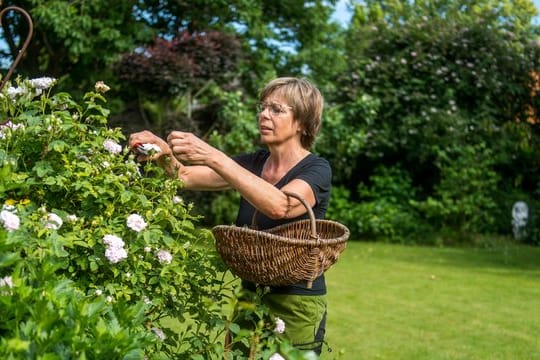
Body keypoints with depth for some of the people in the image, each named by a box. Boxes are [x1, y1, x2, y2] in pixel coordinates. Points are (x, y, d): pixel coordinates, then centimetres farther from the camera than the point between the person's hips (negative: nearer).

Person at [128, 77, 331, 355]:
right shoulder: (253, 163, 6)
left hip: (296, 305, -5)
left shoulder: (317, 170, -12)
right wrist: (164, 153, -25)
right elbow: (186, 176, -2)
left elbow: (280, 206, -33)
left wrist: (212, 157, -38)